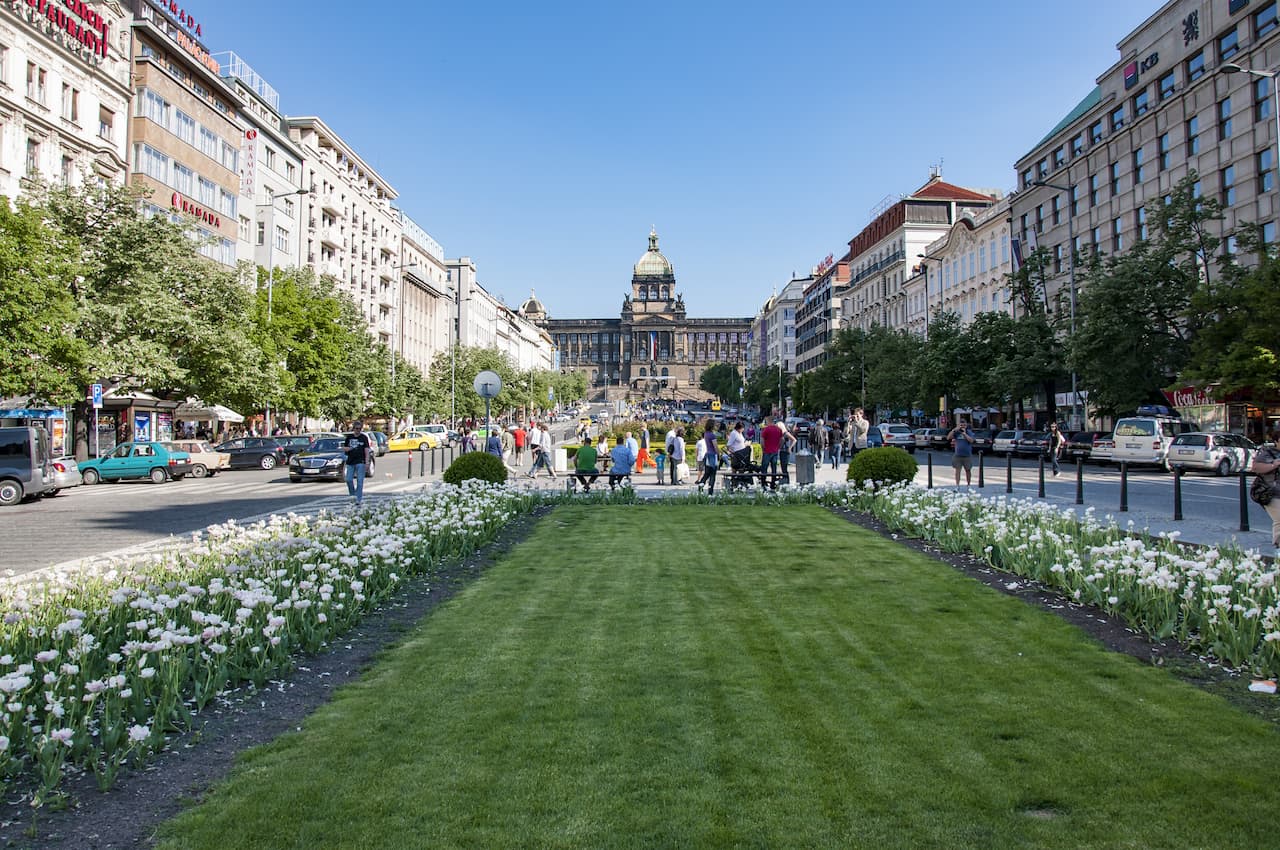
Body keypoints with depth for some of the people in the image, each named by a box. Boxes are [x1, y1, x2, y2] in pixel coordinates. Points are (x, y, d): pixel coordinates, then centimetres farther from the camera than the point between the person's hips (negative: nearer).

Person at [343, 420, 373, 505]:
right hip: (350, 462, 3)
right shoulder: (349, 437, 9)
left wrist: (367, 462, -7)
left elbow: (367, 450, 0)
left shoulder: (364, 437, 2)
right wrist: (349, 448, -10)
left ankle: (359, 499, -5)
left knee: (360, 481, -6)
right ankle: (352, 494, 23)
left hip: (360, 462, -3)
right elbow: (344, 447, 14)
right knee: (349, 480, 1)